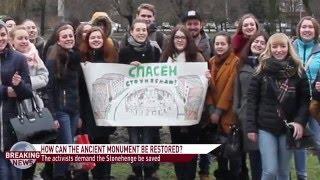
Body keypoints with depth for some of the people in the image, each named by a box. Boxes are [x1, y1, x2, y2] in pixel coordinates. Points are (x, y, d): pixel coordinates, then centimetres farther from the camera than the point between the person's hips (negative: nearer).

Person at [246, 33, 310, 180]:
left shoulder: (298, 71, 1)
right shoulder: (262, 71, -1)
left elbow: (305, 100, 1)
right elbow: (252, 99, -1)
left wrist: (300, 121, -14)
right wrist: (251, 127, -6)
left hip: (288, 128, 1)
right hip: (265, 127, -1)